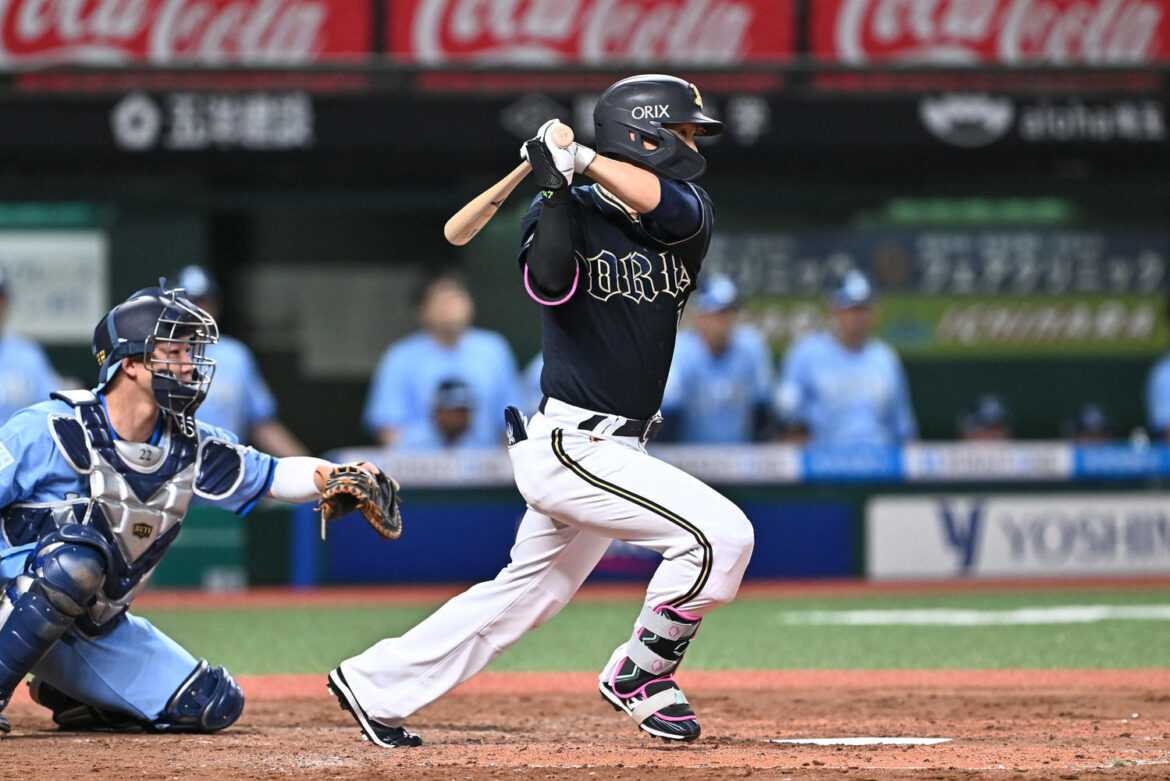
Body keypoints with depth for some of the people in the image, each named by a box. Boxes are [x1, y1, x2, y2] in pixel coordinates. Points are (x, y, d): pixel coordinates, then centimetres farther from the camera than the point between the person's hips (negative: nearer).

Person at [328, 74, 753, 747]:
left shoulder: (689, 217, 7)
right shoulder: (566, 213, -7)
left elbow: (668, 203, -18)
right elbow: (551, 281, -27)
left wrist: (584, 160, -22)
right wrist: (557, 185, -28)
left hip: (616, 450, 7)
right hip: (571, 446, -7)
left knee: (526, 593, 16)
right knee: (723, 534, -17)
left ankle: (376, 686, 25)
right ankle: (641, 677, 0)